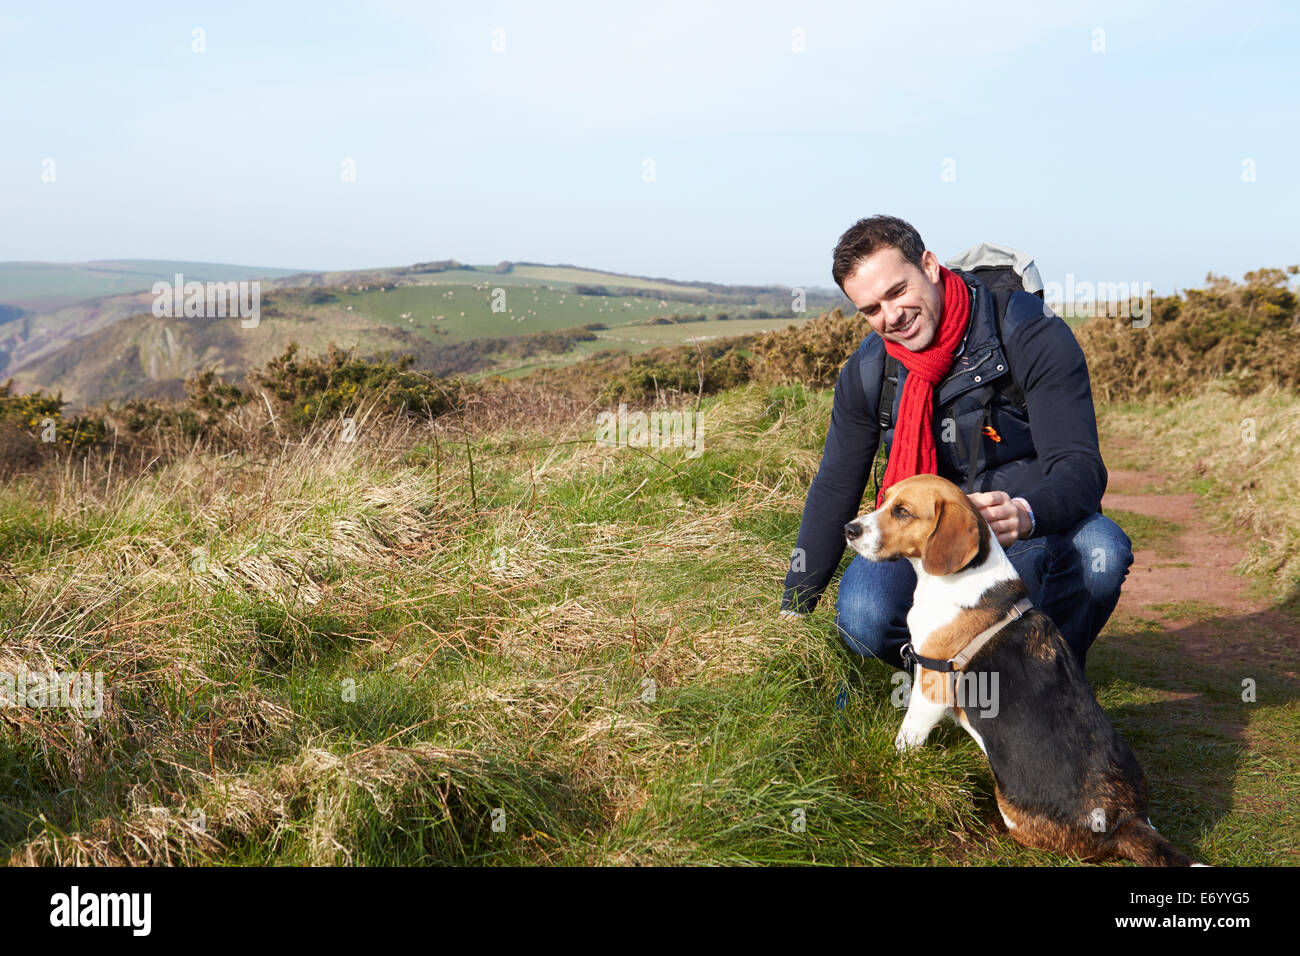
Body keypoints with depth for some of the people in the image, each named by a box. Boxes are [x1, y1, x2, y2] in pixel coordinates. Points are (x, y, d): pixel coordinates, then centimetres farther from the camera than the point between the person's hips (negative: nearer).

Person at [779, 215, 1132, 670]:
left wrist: (1025, 515, -45)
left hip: (1036, 523, -1)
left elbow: (1081, 466, -22)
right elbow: (834, 491, 4)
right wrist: (794, 608, 4)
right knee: (862, 618, -28)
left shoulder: (1030, 334, -16)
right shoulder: (868, 371, -4)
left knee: (1100, 550, -35)